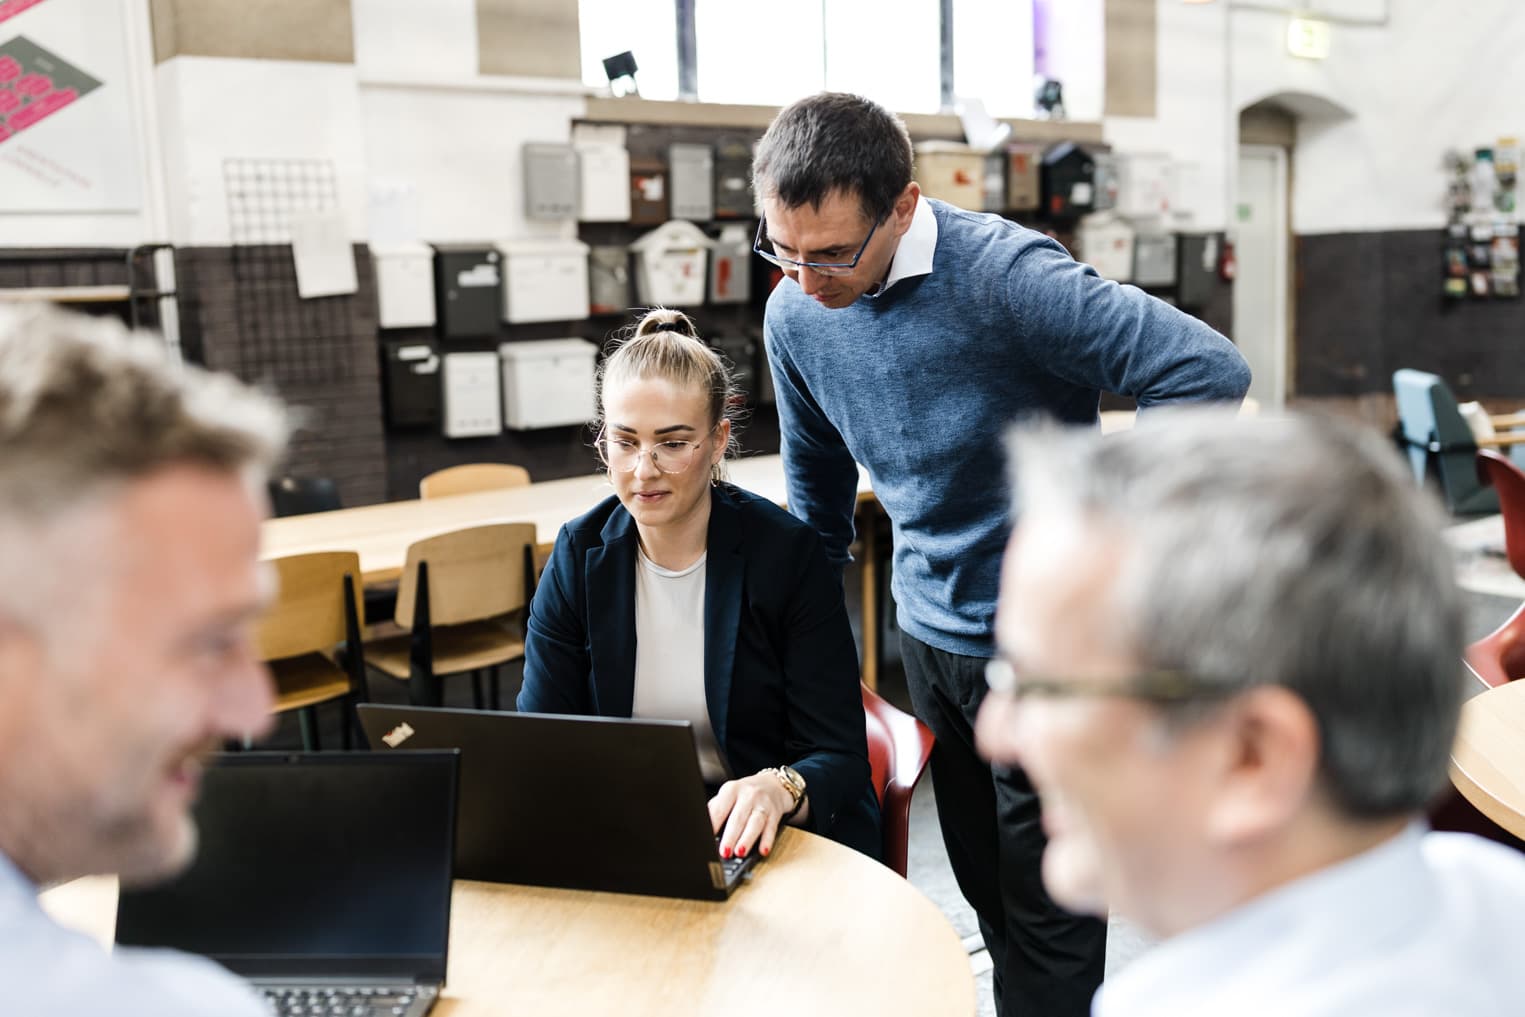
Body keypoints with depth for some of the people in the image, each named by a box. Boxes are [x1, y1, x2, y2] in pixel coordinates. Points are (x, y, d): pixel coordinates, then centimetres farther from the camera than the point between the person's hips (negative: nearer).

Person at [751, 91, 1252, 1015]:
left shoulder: (1002, 275, -23)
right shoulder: (795, 314, -3)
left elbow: (1211, 372, -26)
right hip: (929, 633, 6)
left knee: (1047, 921, 6)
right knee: (984, 890, 20)